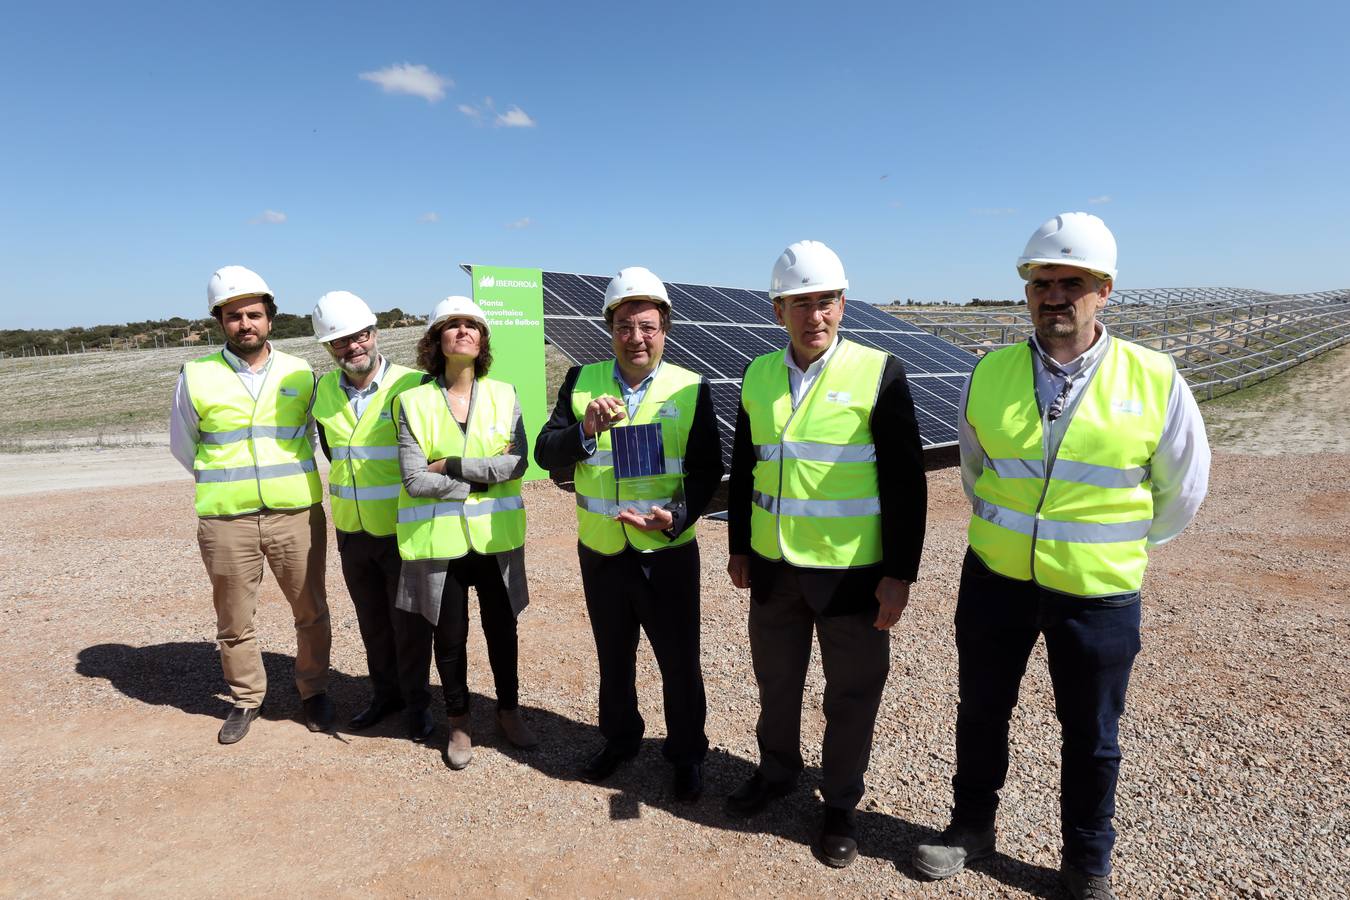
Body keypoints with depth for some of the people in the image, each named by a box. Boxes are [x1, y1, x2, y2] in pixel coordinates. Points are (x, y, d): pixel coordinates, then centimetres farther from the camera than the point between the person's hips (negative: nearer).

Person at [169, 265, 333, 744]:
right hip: (225, 521, 0)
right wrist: (227, 483, 11)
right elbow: (183, 446, 12)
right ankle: (246, 699, 32)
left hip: (296, 514, 1)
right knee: (233, 620, 12)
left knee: (311, 611, 10)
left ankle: (313, 690, 29)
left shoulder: (300, 374, 3)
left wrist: (289, 481, 12)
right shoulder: (196, 377, 0)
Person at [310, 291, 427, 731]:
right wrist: (347, 489, 15)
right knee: (371, 619, 19)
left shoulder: (412, 386, -16)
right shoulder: (324, 391, 2)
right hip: (351, 529, 6)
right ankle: (385, 692, 38)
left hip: (402, 529, -5)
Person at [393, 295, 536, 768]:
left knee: (502, 627, 14)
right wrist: (484, 477, -13)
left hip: (496, 536, 1)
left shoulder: (504, 396, 1)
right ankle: (459, 722, 33)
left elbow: (518, 462, -12)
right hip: (440, 539, -1)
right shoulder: (413, 402, -4)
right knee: (448, 636, 12)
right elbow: (415, 480, -12)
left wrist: (452, 466, -16)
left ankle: (508, 710, 36)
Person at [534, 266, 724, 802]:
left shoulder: (691, 390, -7)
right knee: (613, 657, 22)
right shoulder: (581, 382, -2)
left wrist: (676, 516, -25)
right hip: (600, 552, 3)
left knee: (680, 662, 12)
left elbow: (707, 471, -8)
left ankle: (687, 756, 36)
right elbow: (546, 454, -6)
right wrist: (586, 429, -25)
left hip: (667, 553, -2)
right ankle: (619, 741, 46)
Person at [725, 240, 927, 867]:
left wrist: (900, 573, -11)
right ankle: (776, 774, 44)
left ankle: (840, 805, 35)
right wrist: (739, 548, 11)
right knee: (776, 680, 20)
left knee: (852, 695, 12)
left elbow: (906, 482, -9)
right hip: (774, 567, 4)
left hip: (853, 572, -3)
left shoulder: (878, 373, -10)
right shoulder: (758, 376, 3)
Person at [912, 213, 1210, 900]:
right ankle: (972, 825, 40)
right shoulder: (989, 373, -4)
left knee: (1090, 738, 15)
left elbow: (1182, 490, 3)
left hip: (1097, 594, -1)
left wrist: (1115, 548, 8)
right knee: (980, 711, 17)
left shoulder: (1155, 380, -11)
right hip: (994, 581, 2)